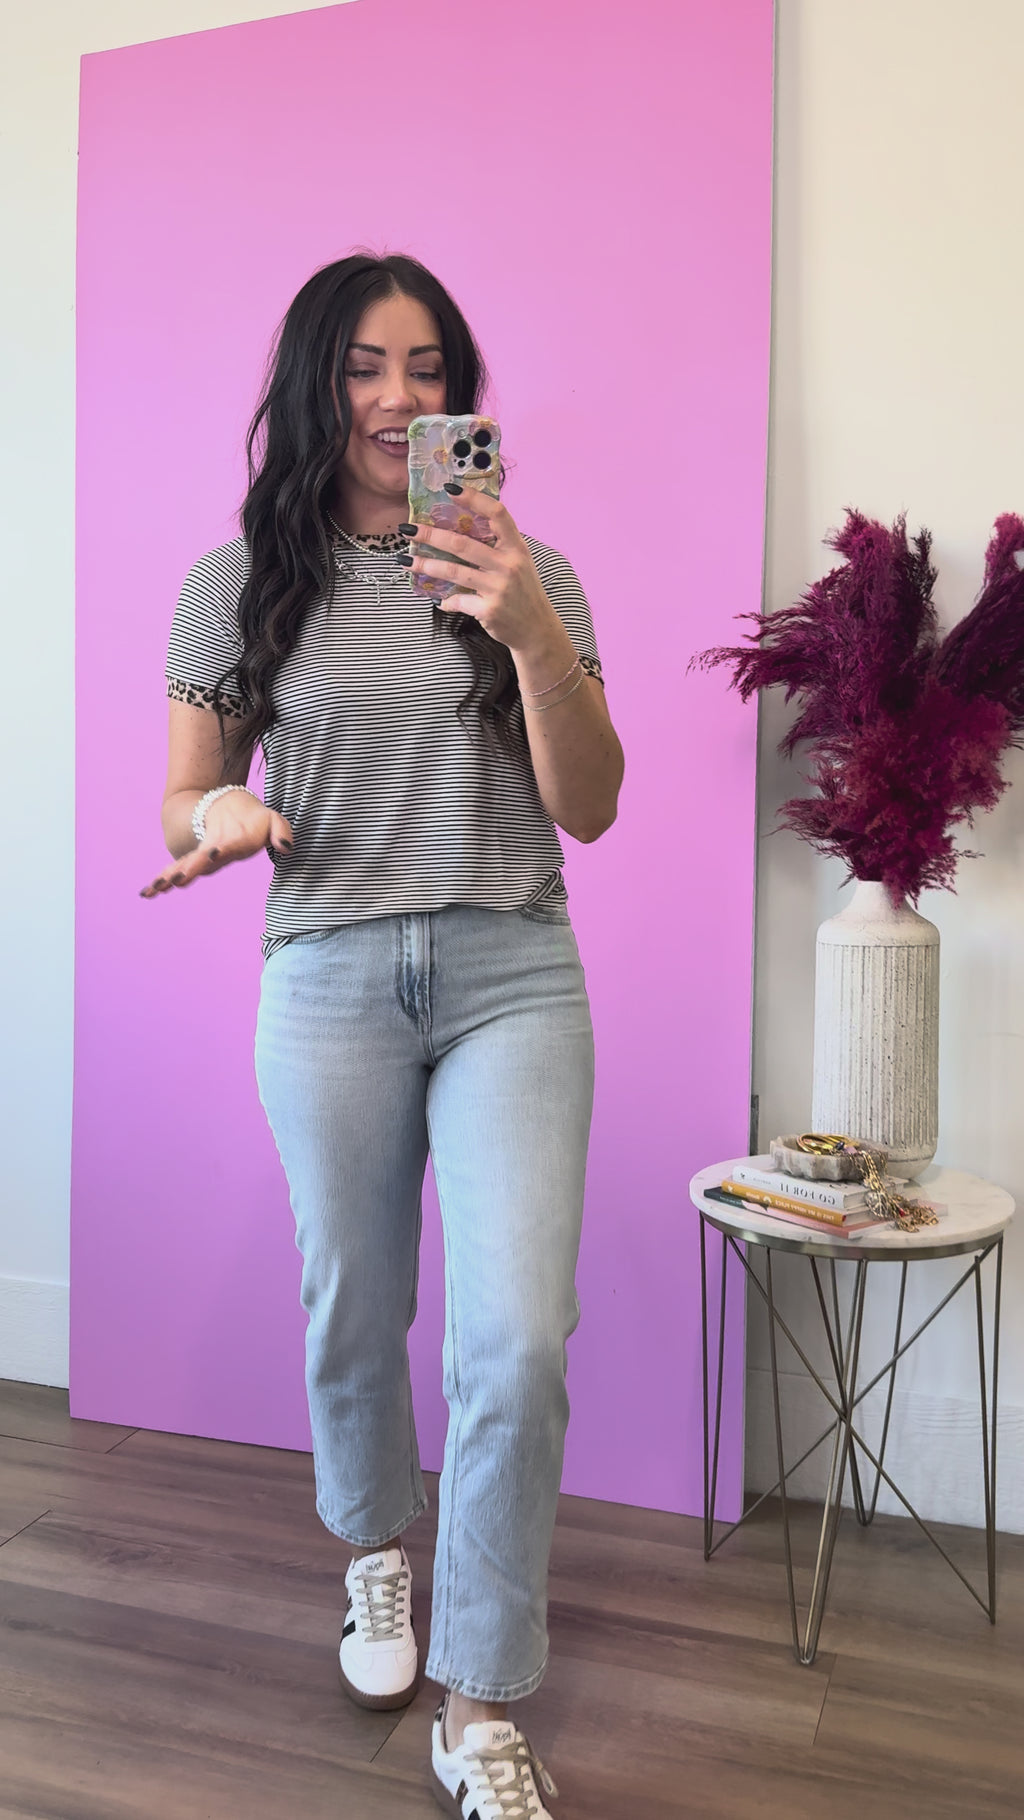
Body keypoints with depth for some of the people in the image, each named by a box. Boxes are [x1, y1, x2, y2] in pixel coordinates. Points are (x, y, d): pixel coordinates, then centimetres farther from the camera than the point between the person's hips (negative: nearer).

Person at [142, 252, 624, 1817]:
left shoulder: (528, 575, 4)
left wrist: (534, 637, -18)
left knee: (520, 1344, -8)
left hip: (511, 980, 0)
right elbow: (183, 802, 11)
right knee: (354, 1314, 14)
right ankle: (375, 1548, 46)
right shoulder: (239, 585, 4)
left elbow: (588, 810, -4)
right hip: (330, 981, 1)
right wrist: (223, 821, -13)